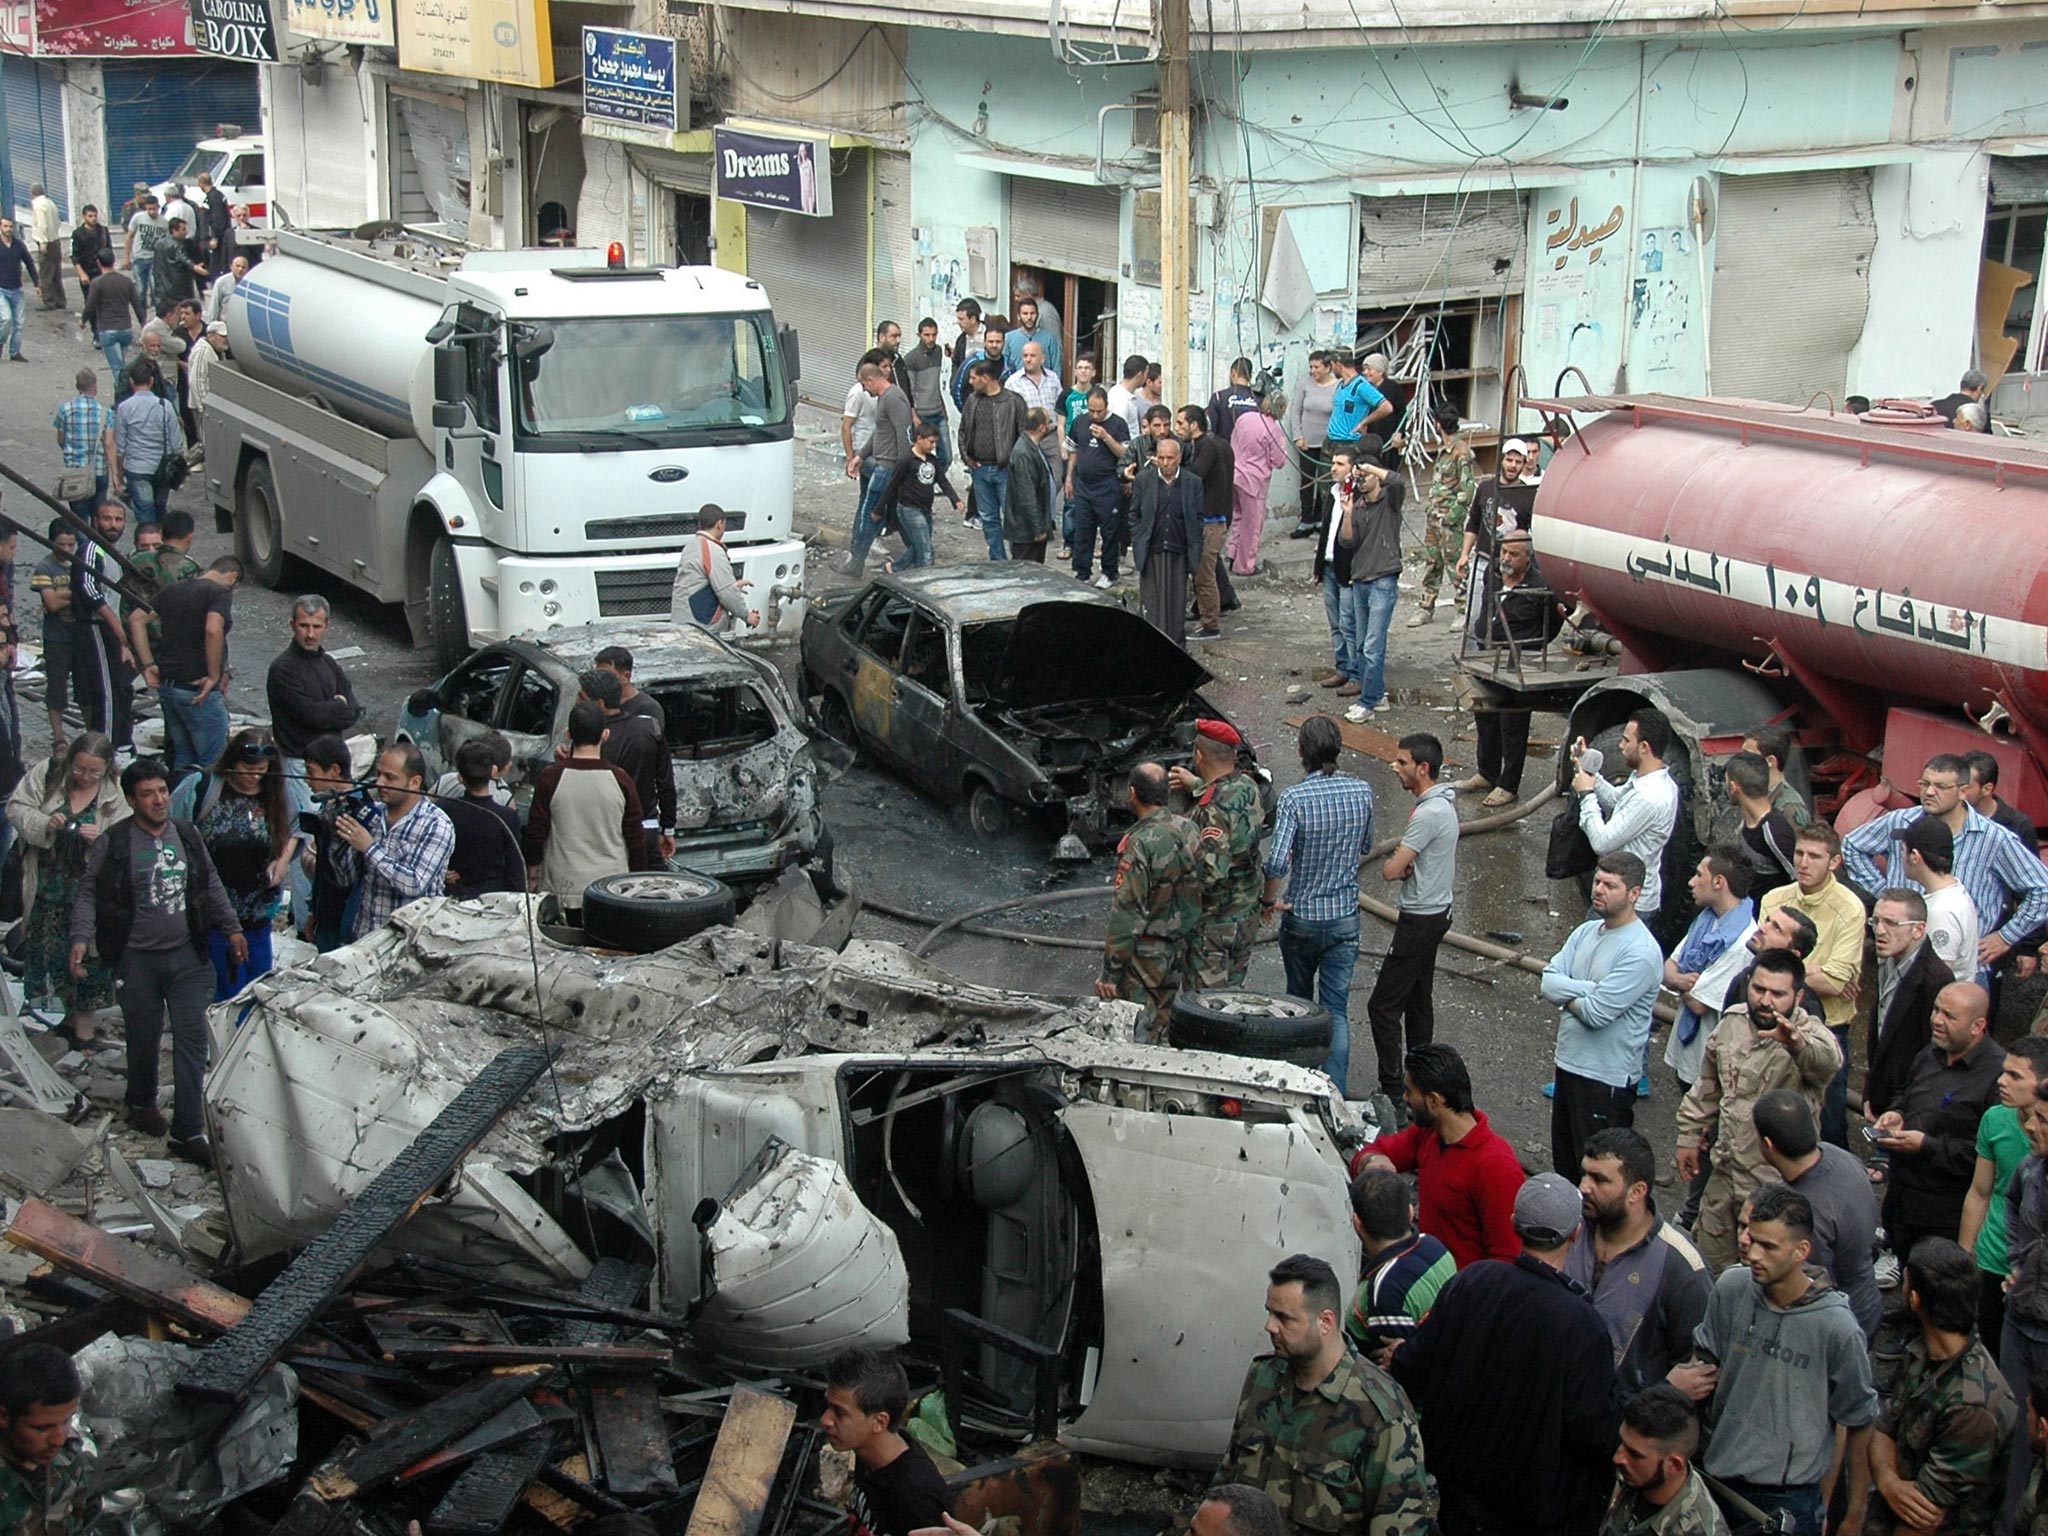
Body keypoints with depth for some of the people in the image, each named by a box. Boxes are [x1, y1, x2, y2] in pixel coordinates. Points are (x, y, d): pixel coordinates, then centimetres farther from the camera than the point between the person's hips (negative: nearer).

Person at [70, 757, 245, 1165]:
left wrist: (231, 928, 15)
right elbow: (88, 893, -1)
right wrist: (81, 937, -14)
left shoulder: (187, 836, 6)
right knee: (144, 1037, 10)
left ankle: (187, 1133, 0)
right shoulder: (113, 843, -6)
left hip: (186, 955, 3)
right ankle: (141, 1104, 38)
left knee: (192, 1039, -3)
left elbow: (211, 885, 17)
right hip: (137, 959, -3)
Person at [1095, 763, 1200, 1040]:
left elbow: (1126, 914, -22)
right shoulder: (1188, 830, -1)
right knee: (1162, 1025, 17)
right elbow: (1197, 890, 8)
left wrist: (1110, 973, -17)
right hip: (1179, 950, 7)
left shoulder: (1140, 844, -22)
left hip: (1146, 954, -7)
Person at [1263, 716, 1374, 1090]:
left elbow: (1277, 862, -27)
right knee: (1336, 1009, 4)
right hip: (1346, 918, 2)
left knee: (1299, 999, 20)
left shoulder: (1294, 797, -18)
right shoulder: (1362, 792, -6)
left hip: (1301, 918, -1)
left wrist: (1268, 900, -10)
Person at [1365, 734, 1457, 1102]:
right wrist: (1406, 864, -8)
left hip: (1420, 920, -10)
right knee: (1418, 1001, 17)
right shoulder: (1444, 803, 8)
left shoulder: (1429, 813, -24)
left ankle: (1392, 1090, -4)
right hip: (1435, 910, 10)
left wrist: (1393, 864, -1)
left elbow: (1391, 871, -24)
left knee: (1383, 1005, -6)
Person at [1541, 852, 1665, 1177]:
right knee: (1564, 1166, 21)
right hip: (1569, 1064, 8)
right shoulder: (1586, 931, 7)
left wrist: (1567, 995, -5)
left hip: (1606, 1078, -8)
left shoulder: (1641, 952, -19)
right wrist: (1590, 990, -17)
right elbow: (1548, 982, -3)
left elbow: (1596, 1013, -23)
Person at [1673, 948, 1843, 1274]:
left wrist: (1796, 1043, -64)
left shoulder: (1809, 1034, -18)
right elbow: (1707, 1086, 17)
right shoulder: (1732, 1022, 2)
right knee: (1708, 1262, 20)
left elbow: (1828, 1060, -44)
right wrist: (1689, 1135, 19)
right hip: (1726, 1171, 6)